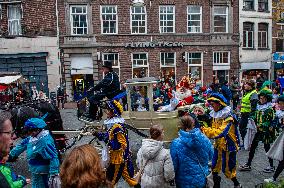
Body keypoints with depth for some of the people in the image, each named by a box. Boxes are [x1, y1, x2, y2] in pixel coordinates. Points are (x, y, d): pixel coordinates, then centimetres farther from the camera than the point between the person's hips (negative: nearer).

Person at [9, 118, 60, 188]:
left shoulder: (46, 141, -29)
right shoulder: (31, 138, -1)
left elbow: (53, 157, -31)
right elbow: (22, 145, 16)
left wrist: (54, 174, -32)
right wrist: (11, 154, 26)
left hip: (43, 174, -9)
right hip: (35, 172, 9)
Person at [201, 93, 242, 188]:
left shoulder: (228, 117, -22)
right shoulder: (215, 115, 3)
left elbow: (220, 132, -33)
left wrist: (204, 130, -32)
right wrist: (205, 130, -12)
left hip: (228, 146, -7)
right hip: (218, 145, 7)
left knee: (227, 169, 7)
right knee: (215, 167, 13)